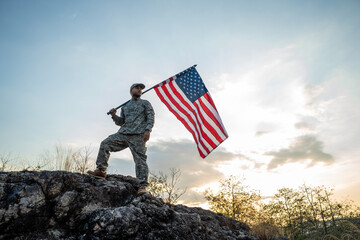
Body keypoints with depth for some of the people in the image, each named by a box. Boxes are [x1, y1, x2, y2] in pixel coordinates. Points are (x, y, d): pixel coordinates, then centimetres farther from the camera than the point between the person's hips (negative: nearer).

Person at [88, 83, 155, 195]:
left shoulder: (145, 103, 15)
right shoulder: (125, 106, 27)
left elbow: (151, 117, 3)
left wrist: (148, 130, -14)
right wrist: (114, 116, 4)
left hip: (138, 135, -5)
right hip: (123, 134, 5)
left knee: (140, 159, -13)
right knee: (105, 144, -8)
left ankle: (143, 185, -13)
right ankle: (101, 170, -2)